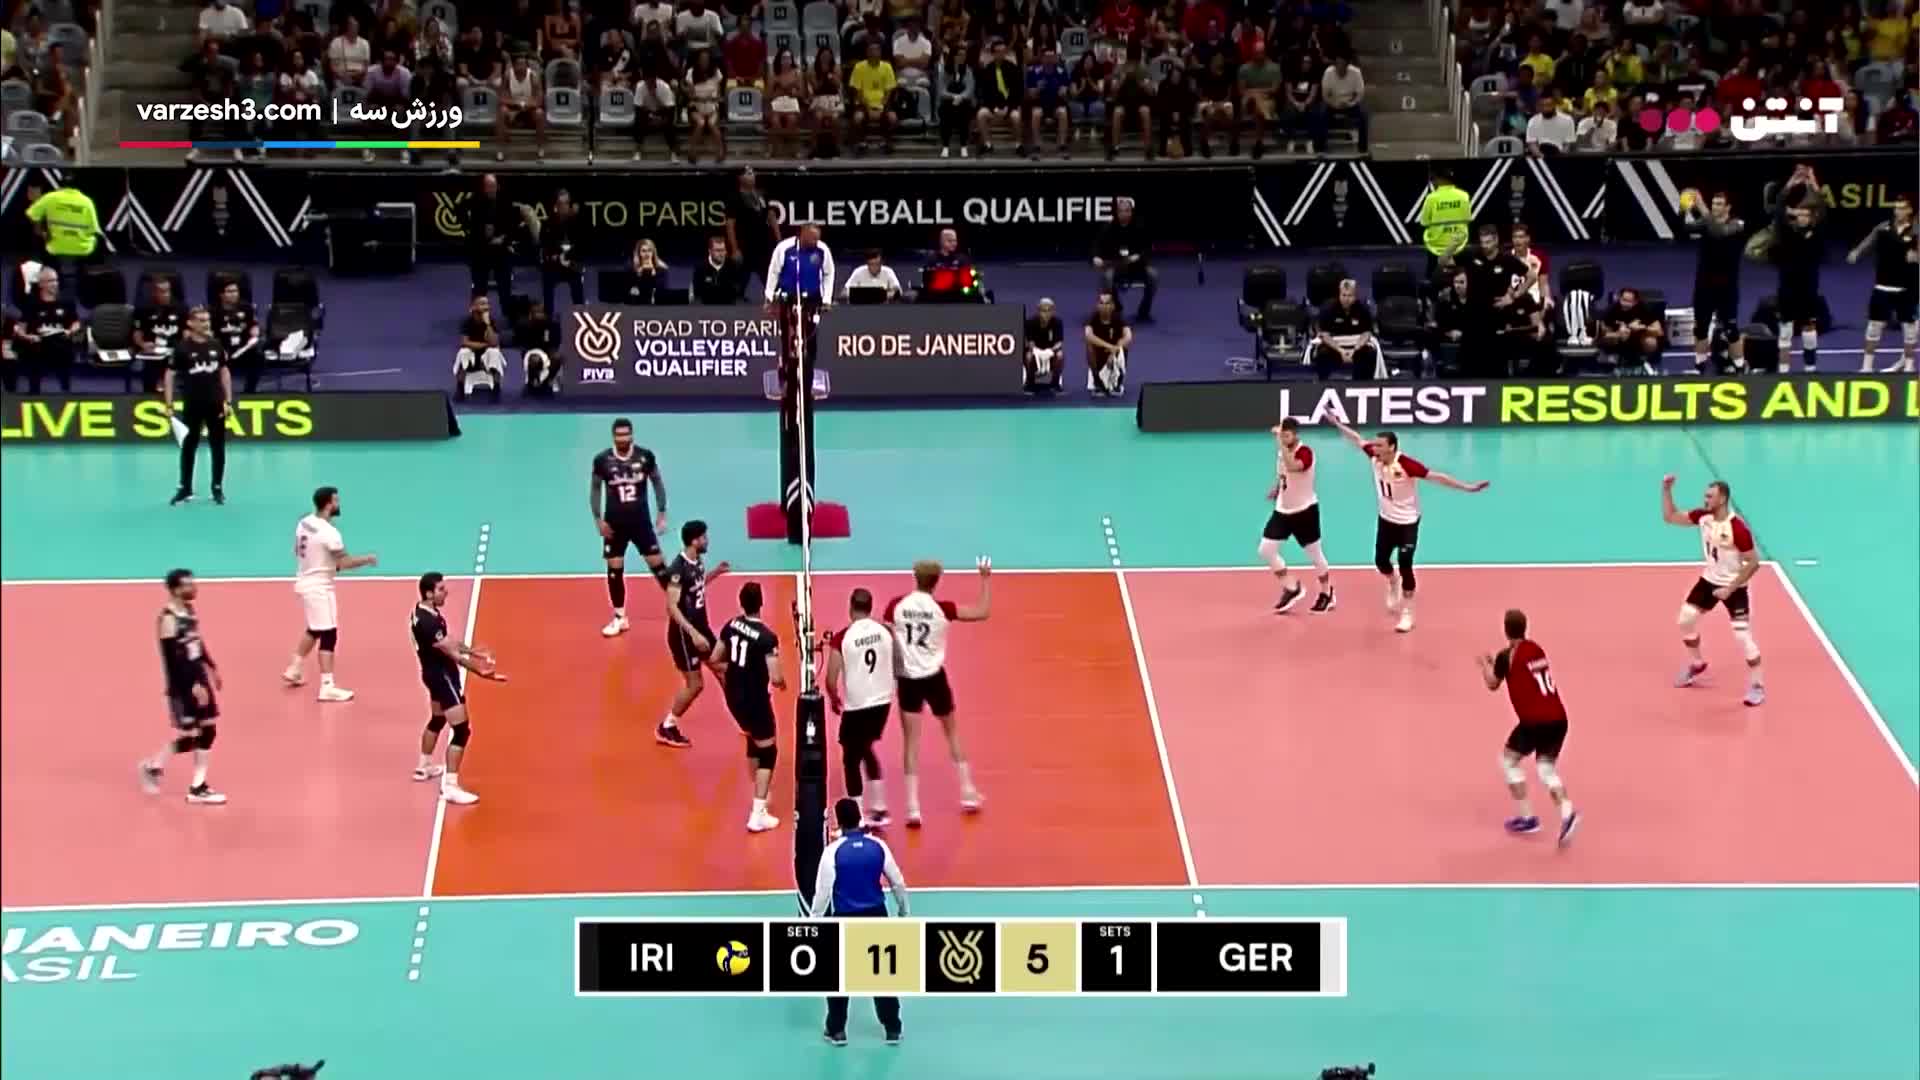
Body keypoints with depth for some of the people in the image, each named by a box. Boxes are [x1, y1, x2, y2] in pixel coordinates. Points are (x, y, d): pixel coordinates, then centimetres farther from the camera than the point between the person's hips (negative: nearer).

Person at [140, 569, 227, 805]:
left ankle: (198, 788, 15)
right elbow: (172, 660, -23)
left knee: (207, 729, 8)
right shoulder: (169, 619, -21)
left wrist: (212, 668, 24)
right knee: (187, 736, -3)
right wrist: (193, 686, -26)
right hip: (183, 686, -9)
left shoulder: (189, 611, 6)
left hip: (199, 679, 9)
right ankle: (153, 766, 22)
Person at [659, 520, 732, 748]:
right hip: (684, 633, -9)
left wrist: (715, 572, 9)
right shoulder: (679, 568, -25)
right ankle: (666, 729, 13)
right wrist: (693, 633, -31)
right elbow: (672, 607, -27)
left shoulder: (697, 561, 0)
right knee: (694, 684, -3)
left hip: (700, 627, 9)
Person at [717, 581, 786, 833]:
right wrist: (782, 681, 0)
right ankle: (757, 815, 0)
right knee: (768, 752, 6)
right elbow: (775, 678, -23)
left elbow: (715, 660, 8)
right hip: (755, 699, -7)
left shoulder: (731, 626, -3)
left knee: (754, 740, 30)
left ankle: (760, 791, 47)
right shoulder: (767, 637, -23)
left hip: (733, 697, 7)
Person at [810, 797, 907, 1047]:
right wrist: (903, 912, 20)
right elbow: (898, 882, 4)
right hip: (876, 916, 3)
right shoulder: (878, 845, -4)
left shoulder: (833, 851, -14)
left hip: (845, 919, -3)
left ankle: (836, 1030, 18)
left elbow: (822, 891, -12)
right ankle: (892, 1029, 16)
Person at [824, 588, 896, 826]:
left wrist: (834, 699, 7)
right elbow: (894, 669, 10)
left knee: (851, 759, 9)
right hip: (883, 701, 5)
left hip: (857, 706, -5)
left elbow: (831, 679, -12)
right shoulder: (885, 632, 0)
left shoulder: (842, 637, -12)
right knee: (866, 749, 26)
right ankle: (878, 810, 24)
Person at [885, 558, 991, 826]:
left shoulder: (896, 606, -7)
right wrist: (986, 579, 4)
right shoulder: (942, 609, -10)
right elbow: (984, 612, -5)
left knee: (912, 741, 3)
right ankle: (967, 793, 27)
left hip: (907, 679, 1)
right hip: (934, 678, -1)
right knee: (952, 734, 20)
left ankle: (913, 807, -5)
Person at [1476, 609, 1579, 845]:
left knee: (1508, 761, 15)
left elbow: (1492, 684, 8)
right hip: (1558, 717, 6)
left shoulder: (1506, 656, -6)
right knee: (1546, 769, 13)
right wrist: (1497, 664, 33)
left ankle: (1526, 818, 12)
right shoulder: (1537, 649, 15)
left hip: (1534, 721, -6)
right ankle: (1567, 812, -14)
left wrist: (1485, 664, 26)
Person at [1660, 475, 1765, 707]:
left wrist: (1730, 589, -24)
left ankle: (1757, 685, 5)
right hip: (1710, 579, 7)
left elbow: (1753, 563, -24)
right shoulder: (1703, 516, -9)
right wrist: (1666, 490, -11)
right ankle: (1696, 664, 35)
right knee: (1686, 619, 10)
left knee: (1742, 636, -11)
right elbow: (1670, 517, 2)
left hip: (1734, 586, -7)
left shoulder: (1738, 528, -29)